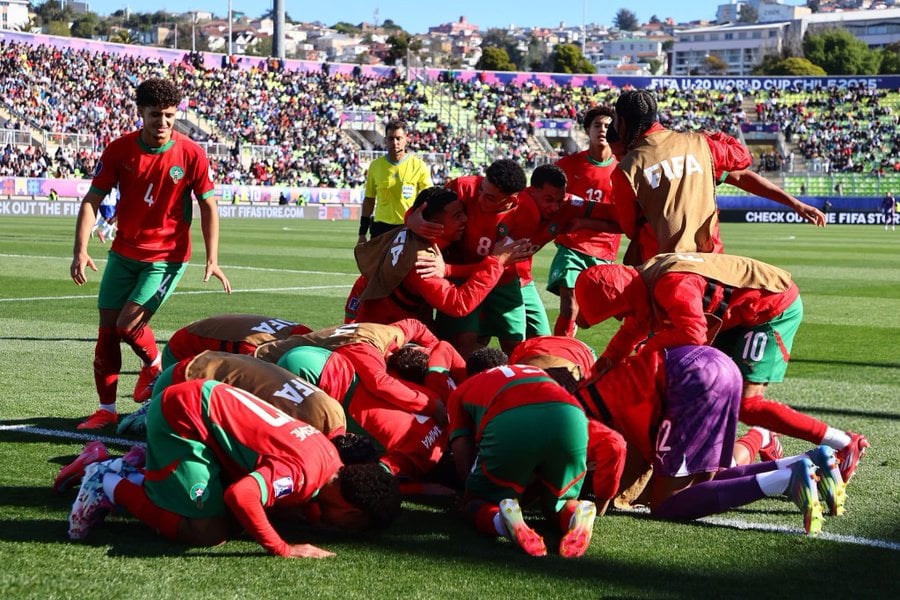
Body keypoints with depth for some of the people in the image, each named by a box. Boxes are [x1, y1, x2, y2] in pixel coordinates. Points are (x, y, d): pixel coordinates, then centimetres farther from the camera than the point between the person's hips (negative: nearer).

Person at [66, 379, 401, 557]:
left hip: (201, 399, 10)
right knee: (208, 532, -12)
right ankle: (110, 486, 1)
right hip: (183, 415, -10)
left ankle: (119, 475, 19)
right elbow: (240, 496, -38)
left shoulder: (329, 459, 2)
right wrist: (283, 550, -28)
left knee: (219, 513, 16)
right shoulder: (305, 472, -26)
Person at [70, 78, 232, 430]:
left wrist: (212, 260, -10)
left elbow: (208, 206, -3)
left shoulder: (191, 154, -11)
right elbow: (92, 200, -5)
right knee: (107, 328, 2)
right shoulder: (119, 150, -7)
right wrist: (81, 251, -17)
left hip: (167, 256, -3)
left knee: (127, 325, -14)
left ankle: (154, 364, 19)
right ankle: (106, 410, 15)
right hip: (124, 252, 3)